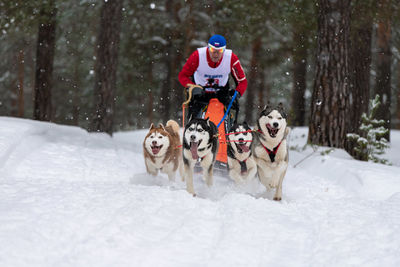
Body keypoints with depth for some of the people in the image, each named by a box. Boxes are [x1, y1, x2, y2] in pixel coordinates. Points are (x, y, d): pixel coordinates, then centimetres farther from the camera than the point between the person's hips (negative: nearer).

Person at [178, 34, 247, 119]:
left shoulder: (231, 58, -23)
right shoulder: (197, 56, -26)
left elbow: (242, 81, -15)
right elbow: (182, 76, -16)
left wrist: (237, 93, -36)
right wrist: (193, 88, -35)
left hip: (221, 94, 1)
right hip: (200, 92, -1)